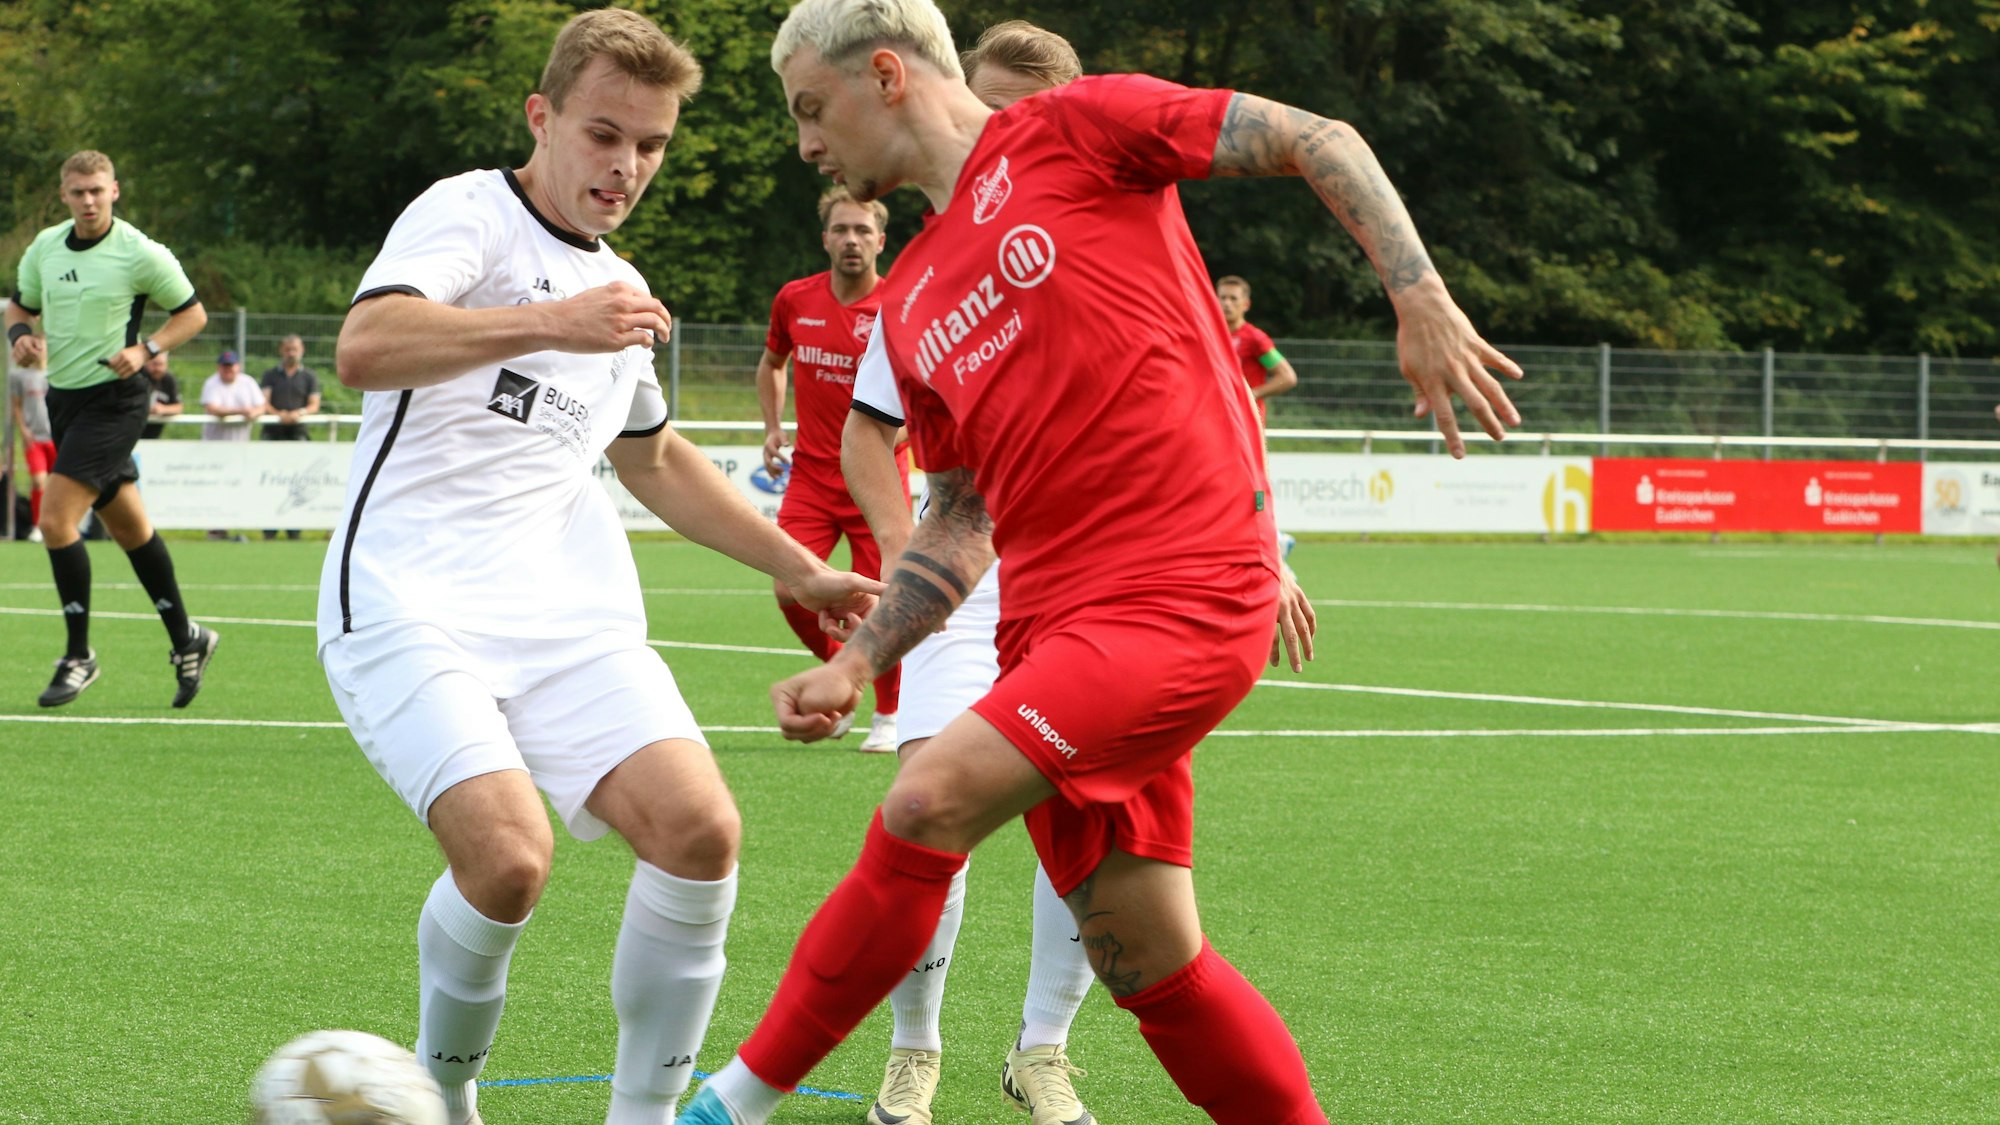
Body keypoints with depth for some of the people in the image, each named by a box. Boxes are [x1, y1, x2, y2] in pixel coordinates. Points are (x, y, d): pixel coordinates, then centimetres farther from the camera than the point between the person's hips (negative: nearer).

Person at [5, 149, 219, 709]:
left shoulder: (140, 253, -10)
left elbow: (192, 313, -2)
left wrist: (145, 348, -17)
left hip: (113, 399, -7)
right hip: (64, 397, 7)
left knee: (56, 519, -16)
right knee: (129, 526, 14)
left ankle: (78, 655, -6)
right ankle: (186, 640, 27)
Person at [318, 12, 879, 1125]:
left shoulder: (620, 292, 21)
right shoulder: (468, 212, -3)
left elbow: (655, 457, 38)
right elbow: (366, 349, -23)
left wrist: (804, 573, 35)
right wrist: (550, 324, -34)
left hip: (573, 612, 6)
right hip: (413, 603, -6)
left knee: (701, 831, -16)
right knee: (510, 857, -26)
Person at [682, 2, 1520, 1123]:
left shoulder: (1075, 128, 1)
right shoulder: (910, 306, 20)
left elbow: (1320, 141, 1)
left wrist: (1424, 304, -10)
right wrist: (854, 665, 10)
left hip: (1185, 597, -7)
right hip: (1052, 619, 8)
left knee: (927, 806, -20)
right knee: (1147, 963, 3)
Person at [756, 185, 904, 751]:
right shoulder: (794, 300, 4)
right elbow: (771, 363, 24)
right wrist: (773, 428, 11)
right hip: (811, 474, 3)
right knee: (791, 591, -9)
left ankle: (888, 715, 17)